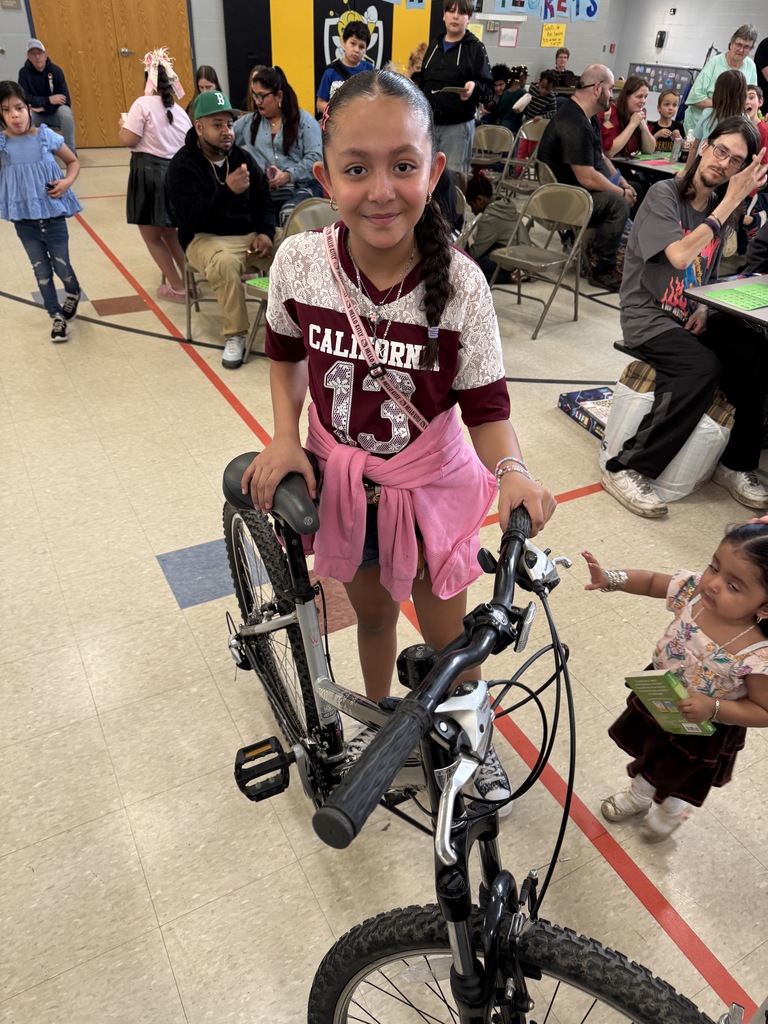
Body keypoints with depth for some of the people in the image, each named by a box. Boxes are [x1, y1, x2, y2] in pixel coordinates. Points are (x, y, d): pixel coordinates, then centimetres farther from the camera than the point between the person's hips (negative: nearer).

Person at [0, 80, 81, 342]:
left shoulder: (46, 136, -7)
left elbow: (73, 161, 6)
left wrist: (67, 182, -11)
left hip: (52, 214, -1)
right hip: (23, 219, 1)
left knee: (61, 266, 8)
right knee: (41, 271, 9)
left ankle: (74, 294, 41)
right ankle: (56, 316, 23)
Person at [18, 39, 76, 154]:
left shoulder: (55, 70, -11)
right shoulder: (24, 72, -10)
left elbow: (65, 100, -14)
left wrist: (44, 107, -24)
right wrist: (49, 100, -26)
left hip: (55, 114, 0)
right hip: (36, 116, 0)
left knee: (65, 111, -32)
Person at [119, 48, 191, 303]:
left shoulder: (143, 104, -8)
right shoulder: (179, 110, 11)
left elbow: (128, 140, -12)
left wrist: (123, 125, 8)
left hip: (149, 172, -6)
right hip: (176, 172, 6)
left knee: (151, 234, 7)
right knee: (169, 232, 20)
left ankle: (177, 287, 8)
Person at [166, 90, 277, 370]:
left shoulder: (242, 156, 7)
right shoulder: (182, 165, -9)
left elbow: (264, 201, 12)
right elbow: (196, 219, -21)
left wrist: (265, 232, -9)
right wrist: (227, 191, -34)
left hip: (250, 235, 5)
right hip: (206, 239, -4)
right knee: (225, 261, -39)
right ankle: (234, 335, -23)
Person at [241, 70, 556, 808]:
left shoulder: (459, 282, -22)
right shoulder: (299, 261, -17)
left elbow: (486, 404, -15)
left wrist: (511, 470, -35)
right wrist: (285, 438, -11)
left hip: (432, 486, -1)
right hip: (343, 483, 2)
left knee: (447, 635, 14)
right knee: (371, 613, 24)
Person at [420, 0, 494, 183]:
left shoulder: (475, 48, -1)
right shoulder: (434, 45, 13)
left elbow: (489, 91, -6)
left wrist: (475, 87, -28)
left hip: (458, 125, -5)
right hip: (429, 124, 5)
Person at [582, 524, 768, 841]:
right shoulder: (693, 589, -27)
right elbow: (651, 581, -8)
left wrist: (714, 708, -38)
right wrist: (610, 579, -21)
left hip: (701, 733, -4)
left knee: (683, 778, 30)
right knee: (647, 757, 34)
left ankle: (671, 812, 67)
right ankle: (638, 796, 68)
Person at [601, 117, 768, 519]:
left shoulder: (720, 206, 13)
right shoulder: (664, 194, -7)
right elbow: (680, 256, -23)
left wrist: (704, 309, 0)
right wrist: (730, 201, -17)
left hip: (691, 314, 6)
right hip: (648, 316, -6)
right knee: (702, 367, -32)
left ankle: (735, 464, -3)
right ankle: (627, 469, -24)